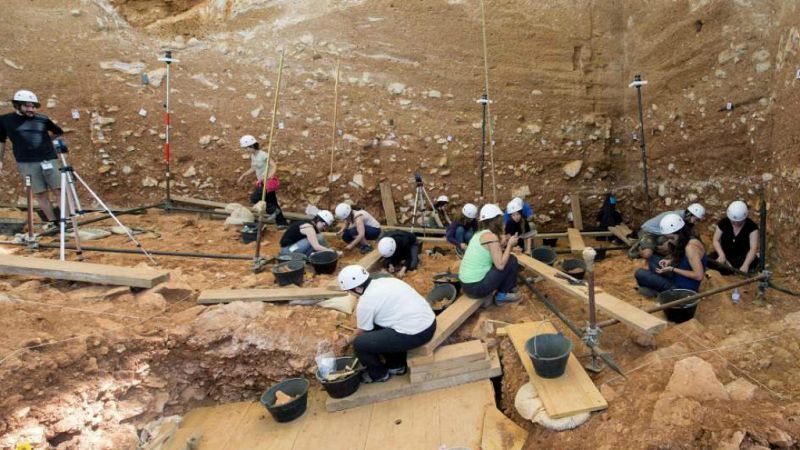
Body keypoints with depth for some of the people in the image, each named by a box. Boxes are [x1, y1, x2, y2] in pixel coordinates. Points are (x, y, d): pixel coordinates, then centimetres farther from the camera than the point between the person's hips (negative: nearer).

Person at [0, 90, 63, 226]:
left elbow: (59, 132, 24)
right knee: (40, 194, 1)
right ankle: (53, 222, 6)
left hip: (49, 160, 1)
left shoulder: (42, 119, 6)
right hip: (26, 164, 0)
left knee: (59, 190, -3)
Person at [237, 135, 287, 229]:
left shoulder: (263, 155, -19)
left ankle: (273, 211, 2)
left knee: (254, 198, -10)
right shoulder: (252, 156, 7)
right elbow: (253, 169, 21)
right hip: (262, 182, 9)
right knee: (272, 202, 12)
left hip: (268, 182, -9)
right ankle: (282, 222, 21)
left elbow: (274, 167, -25)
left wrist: (269, 176, -39)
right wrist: (243, 175, 17)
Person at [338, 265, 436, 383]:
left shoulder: (365, 303, -10)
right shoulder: (385, 281, 13)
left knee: (359, 343, -2)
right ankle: (397, 365, 33)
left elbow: (361, 332, 9)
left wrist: (351, 340, 30)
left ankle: (378, 374, 22)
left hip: (414, 334, -9)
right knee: (376, 323, 25)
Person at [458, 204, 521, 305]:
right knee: (512, 260, 0)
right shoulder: (491, 236, -15)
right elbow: (500, 265, -18)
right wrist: (510, 245, -6)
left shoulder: (479, 234, 11)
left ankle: (485, 294, 16)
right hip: (476, 287, -9)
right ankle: (502, 295, 13)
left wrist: (506, 245, 12)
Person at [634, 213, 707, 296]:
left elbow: (698, 276, -27)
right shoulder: (685, 240, 3)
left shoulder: (691, 247, -25)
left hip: (684, 288, -10)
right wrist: (670, 261, -1)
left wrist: (672, 269, -22)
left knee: (639, 273, -16)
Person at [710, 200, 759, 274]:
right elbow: (716, 240, -4)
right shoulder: (723, 223, -6)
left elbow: (753, 248, -20)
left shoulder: (752, 227, -12)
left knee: (753, 261, -36)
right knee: (710, 259, -29)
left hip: (743, 257, -2)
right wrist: (721, 254, -25)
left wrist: (745, 265, -37)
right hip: (725, 255, 2)